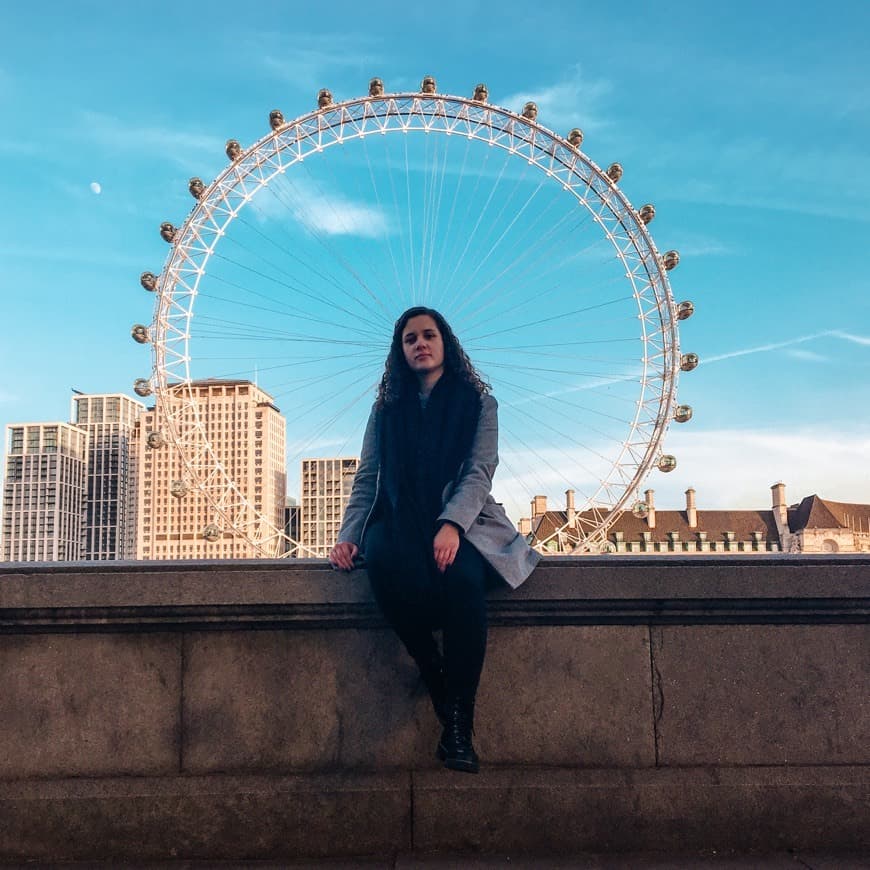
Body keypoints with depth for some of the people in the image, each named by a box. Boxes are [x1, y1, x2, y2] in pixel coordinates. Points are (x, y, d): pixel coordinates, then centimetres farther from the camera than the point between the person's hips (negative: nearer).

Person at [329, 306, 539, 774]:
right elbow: (366, 479, 12)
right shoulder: (387, 410, 19)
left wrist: (451, 524, -22)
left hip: (460, 521, -1)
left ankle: (459, 725, -28)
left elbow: (479, 473, -2)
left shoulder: (477, 403, 11)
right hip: (399, 520, 2)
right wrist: (349, 535, -6)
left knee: (463, 576, -37)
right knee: (386, 562, -37)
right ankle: (434, 673, -15)